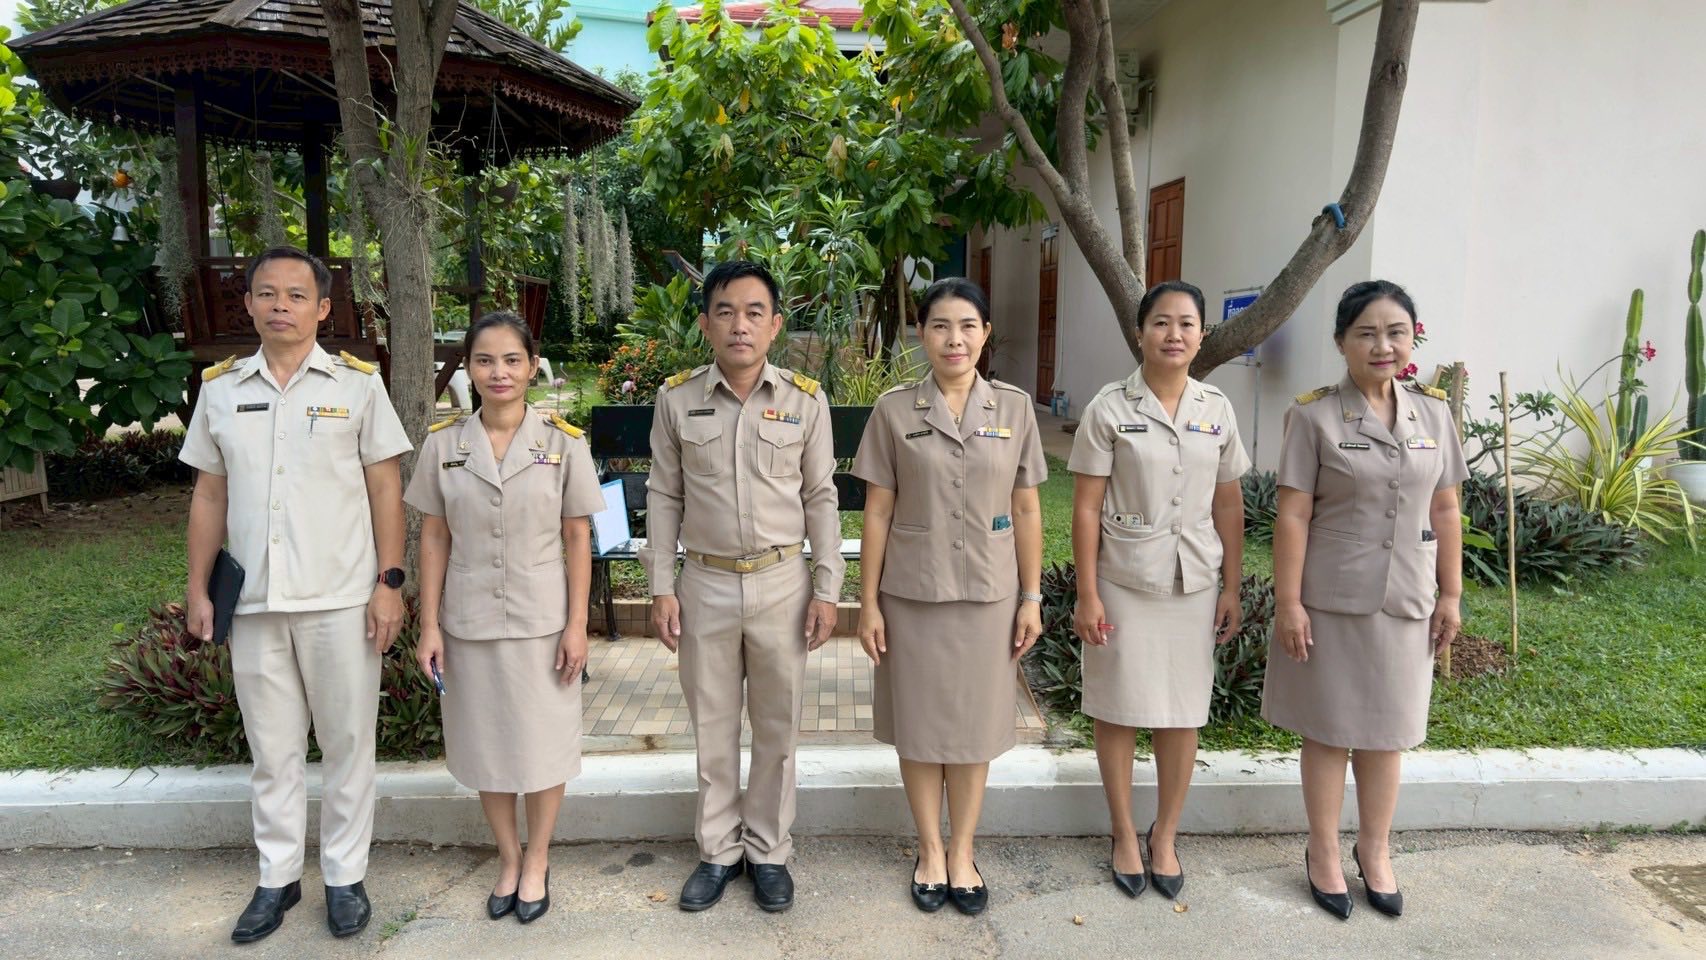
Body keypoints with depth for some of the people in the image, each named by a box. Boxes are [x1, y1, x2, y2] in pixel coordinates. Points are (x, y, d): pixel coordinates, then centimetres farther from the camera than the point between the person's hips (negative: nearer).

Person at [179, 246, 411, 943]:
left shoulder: (356, 383, -1)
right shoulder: (219, 388, 7)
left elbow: (385, 488, -2)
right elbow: (209, 495, 12)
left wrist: (389, 582, -8)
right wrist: (197, 589, 8)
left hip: (340, 598, -3)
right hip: (254, 600, 3)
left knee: (347, 742, 7)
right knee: (272, 747, 13)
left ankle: (345, 876, 21)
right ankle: (278, 877, 28)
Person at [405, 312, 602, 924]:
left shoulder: (562, 441, -6)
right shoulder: (443, 443, -2)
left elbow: (577, 539, -3)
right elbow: (434, 538, 2)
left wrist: (576, 625, -6)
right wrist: (430, 625, 0)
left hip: (541, 620, -1)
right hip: (469, 621, 2)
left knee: (543, 743, 9)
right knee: (484, 745, 13)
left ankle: (536, 862, 30)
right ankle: (507, 858, 34)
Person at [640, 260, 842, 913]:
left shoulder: (805, 400, -3)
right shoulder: (677, 398, -2)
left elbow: (821, 498, 1)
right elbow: (664, 496, 4)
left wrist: (826, 589, -2)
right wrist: (661, 587, 0)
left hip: (782, 581, 0)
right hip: (705, 583, 1)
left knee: (777, 726, 11)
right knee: (713, 726, 13)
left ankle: (769, 850, 30)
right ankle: (719, 850, 32)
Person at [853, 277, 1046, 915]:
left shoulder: (1014, 408, 0)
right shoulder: (894, 410, -4)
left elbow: (1026, 510, 4)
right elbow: (877, 512, -1)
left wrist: (1032, 597, 2)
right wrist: (867, 603, -2)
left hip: (988, 592, 1)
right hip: (912, 593, 0)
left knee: (974, 724, 11)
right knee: (918, 725, 10)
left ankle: (962, 853, 29)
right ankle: (929, 851, 29)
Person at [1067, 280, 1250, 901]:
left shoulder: (1217, 410, 4)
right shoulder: (1110, 408, -6)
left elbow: (1228, 507, 9)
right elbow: (1086, 508, -7)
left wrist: (1232, 589, 7)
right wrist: (1087, 595, -9)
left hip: (1194, 585, 3)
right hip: (1124, 583, -3)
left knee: (1183, 715, 9)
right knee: (1119, 712, 7)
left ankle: (1164, 838, 27)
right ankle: (1125, 837, 25)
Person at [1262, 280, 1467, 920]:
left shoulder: (1433, 414, 4)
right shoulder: (1314, 416, -9)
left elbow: (1445, 511, 8)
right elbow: (1293, 516, -10)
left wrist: (1451, 594, 6)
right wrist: (1287, 602, -13)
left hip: (1406, 601, 4)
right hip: (1331, 601, -3)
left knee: (1386, 730, 15)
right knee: (1329, 730, 9)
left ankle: (1374, 850, 34)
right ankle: (1324, 853, 27)